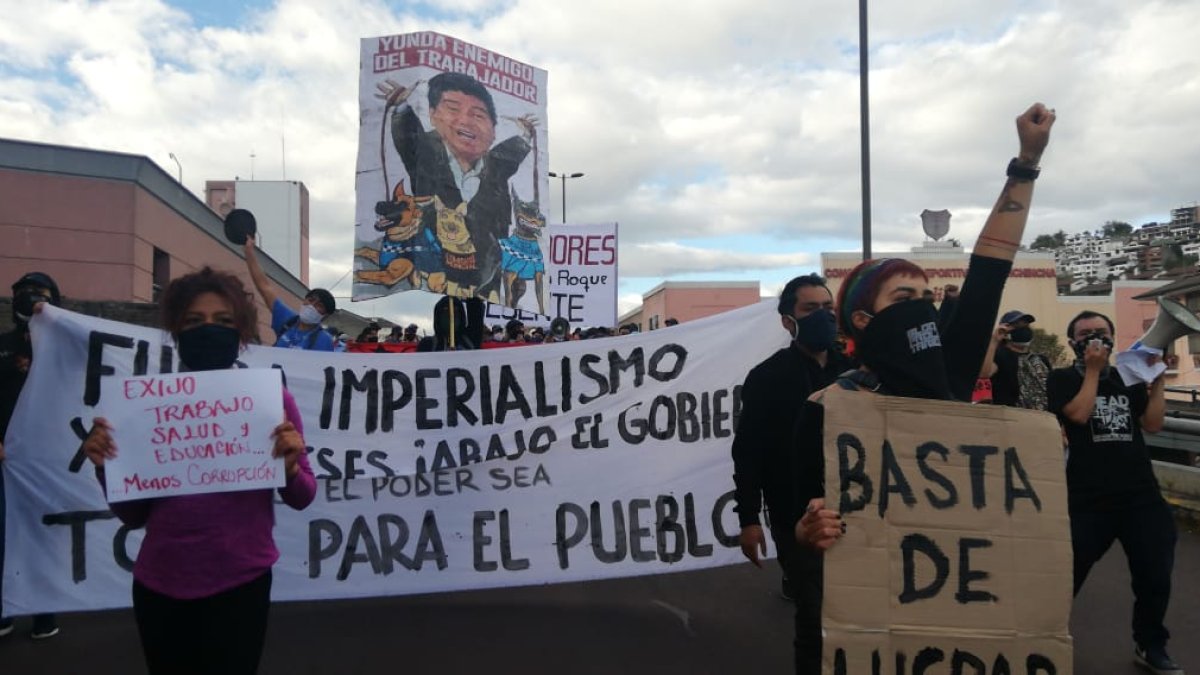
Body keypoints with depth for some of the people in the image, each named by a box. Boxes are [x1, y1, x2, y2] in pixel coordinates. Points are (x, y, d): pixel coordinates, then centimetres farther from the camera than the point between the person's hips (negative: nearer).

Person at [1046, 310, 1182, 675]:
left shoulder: (1129, 379, 13)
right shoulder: (1062, 379, 2)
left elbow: (1153, 424, 6)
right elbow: (1080, 413, -15)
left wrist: (1158, 378, 0)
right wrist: (1092, 370, -9)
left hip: (1142, 497, 4)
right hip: (1088, 500, -4)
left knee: (1155, 577, 8)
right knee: (1067, 576, 1)